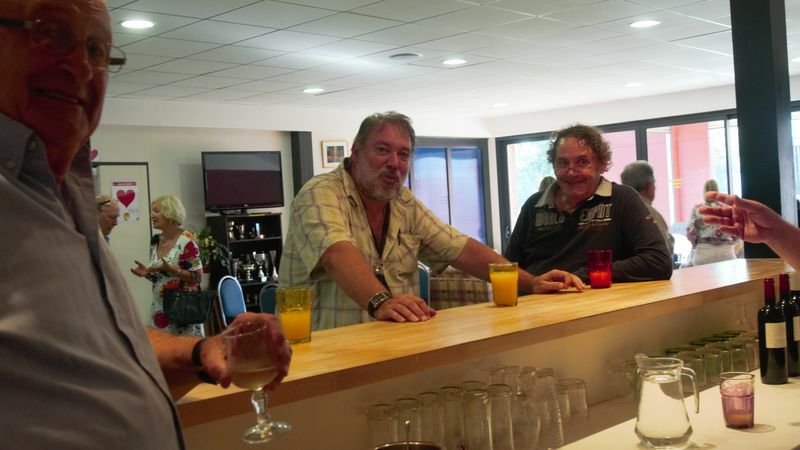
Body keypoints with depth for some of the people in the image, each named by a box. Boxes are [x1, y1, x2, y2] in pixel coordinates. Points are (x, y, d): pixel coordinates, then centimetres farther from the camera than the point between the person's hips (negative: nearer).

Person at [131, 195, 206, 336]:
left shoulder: (186, 241, -12)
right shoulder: (155, 241, 9)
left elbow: (197, 277, -14)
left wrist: (170, 269, -24)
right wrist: (147, 273, -3)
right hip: (159, 309, 7)